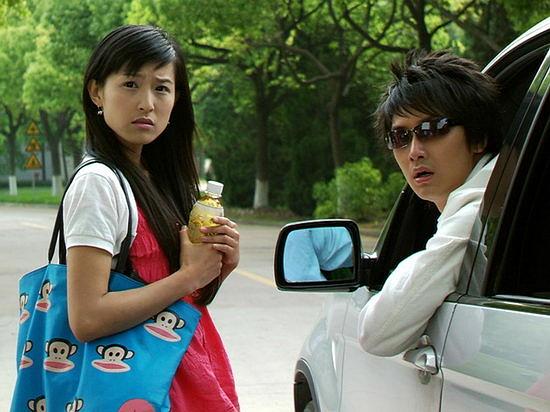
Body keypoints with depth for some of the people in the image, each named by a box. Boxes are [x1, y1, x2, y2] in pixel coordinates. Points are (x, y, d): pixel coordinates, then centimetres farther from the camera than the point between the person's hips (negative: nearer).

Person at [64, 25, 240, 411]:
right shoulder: (97, 182, -15)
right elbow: (87, 318, -24)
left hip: (192, 379, 8)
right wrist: (189, 276, -18)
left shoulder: (156, 182, 9)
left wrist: (217, 269, -5)